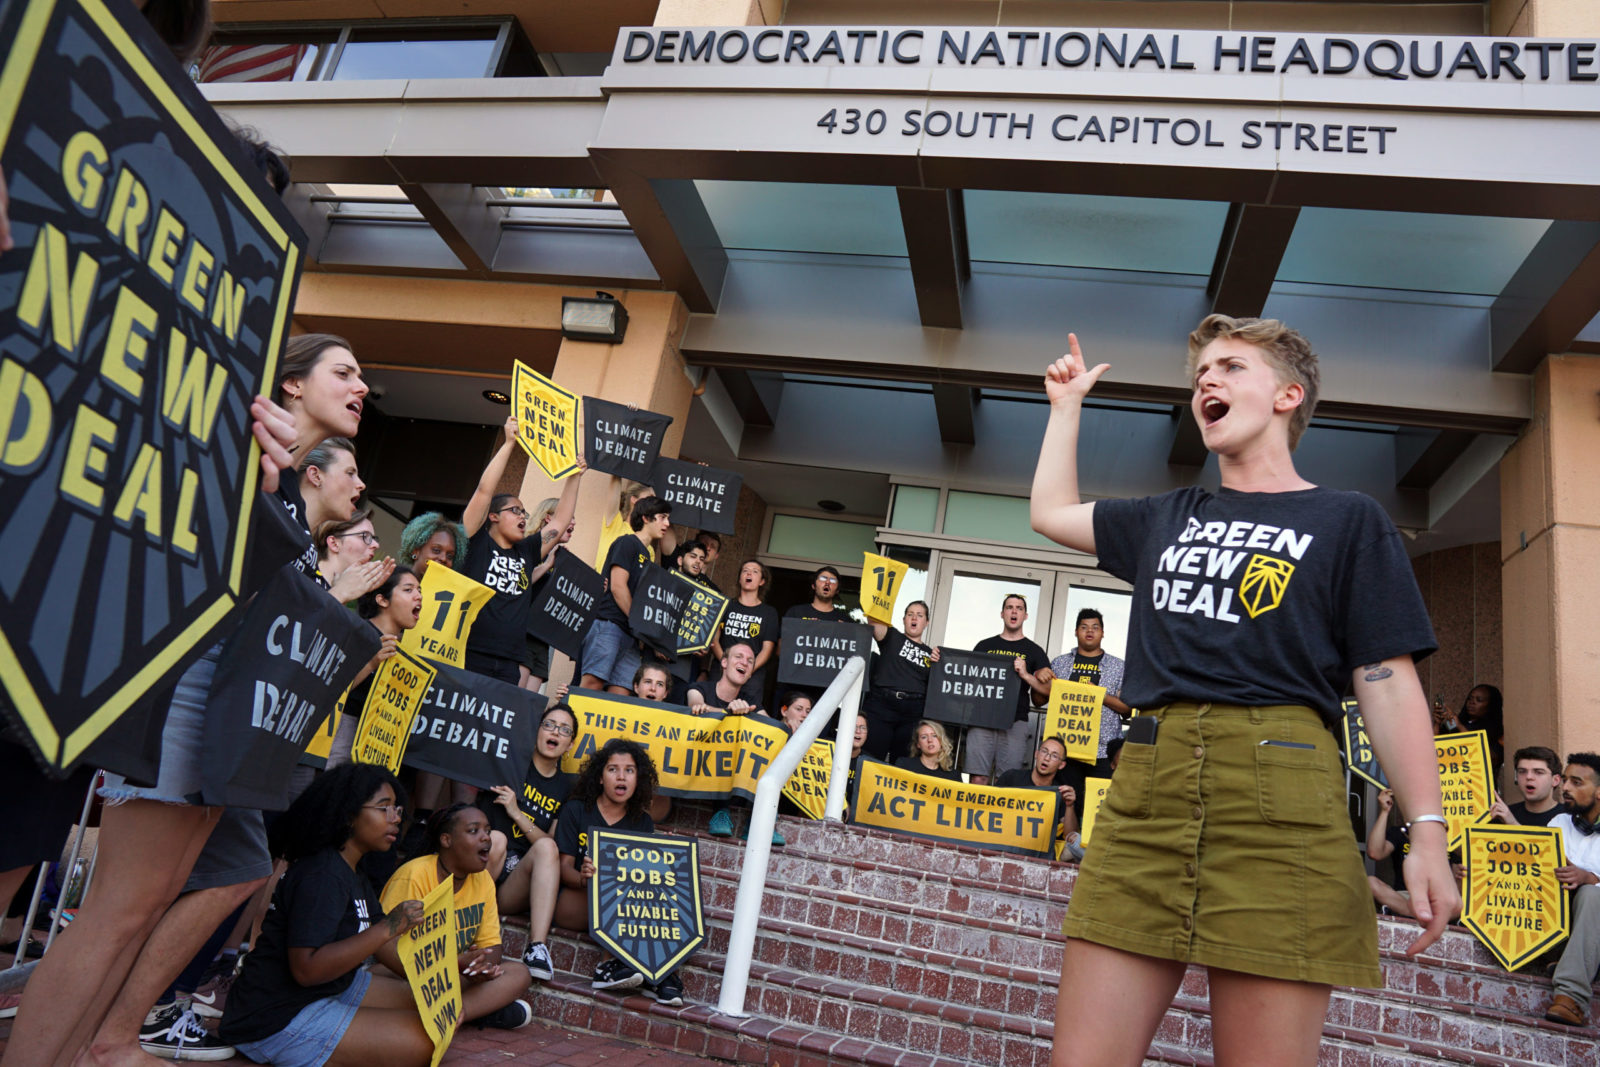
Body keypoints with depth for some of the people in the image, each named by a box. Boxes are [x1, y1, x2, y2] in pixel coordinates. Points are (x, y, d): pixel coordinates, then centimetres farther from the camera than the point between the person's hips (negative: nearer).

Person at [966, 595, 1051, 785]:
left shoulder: (1034, 651, 13)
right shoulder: (985, 646, 17)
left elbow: (1047, 690, 5)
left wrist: (1025, 675, -11)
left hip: (1015, 722, -1)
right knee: (977, 779, -6)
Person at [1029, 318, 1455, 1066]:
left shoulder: (1348, 522, 11)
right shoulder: (1169, 519, 24)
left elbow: (1388, 684, 4)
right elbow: (1050, 512, 34)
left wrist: (1427, 832, -7)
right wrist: (1068, 403, 40)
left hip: (1279, 788, -3)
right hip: (1147, 780, 4)